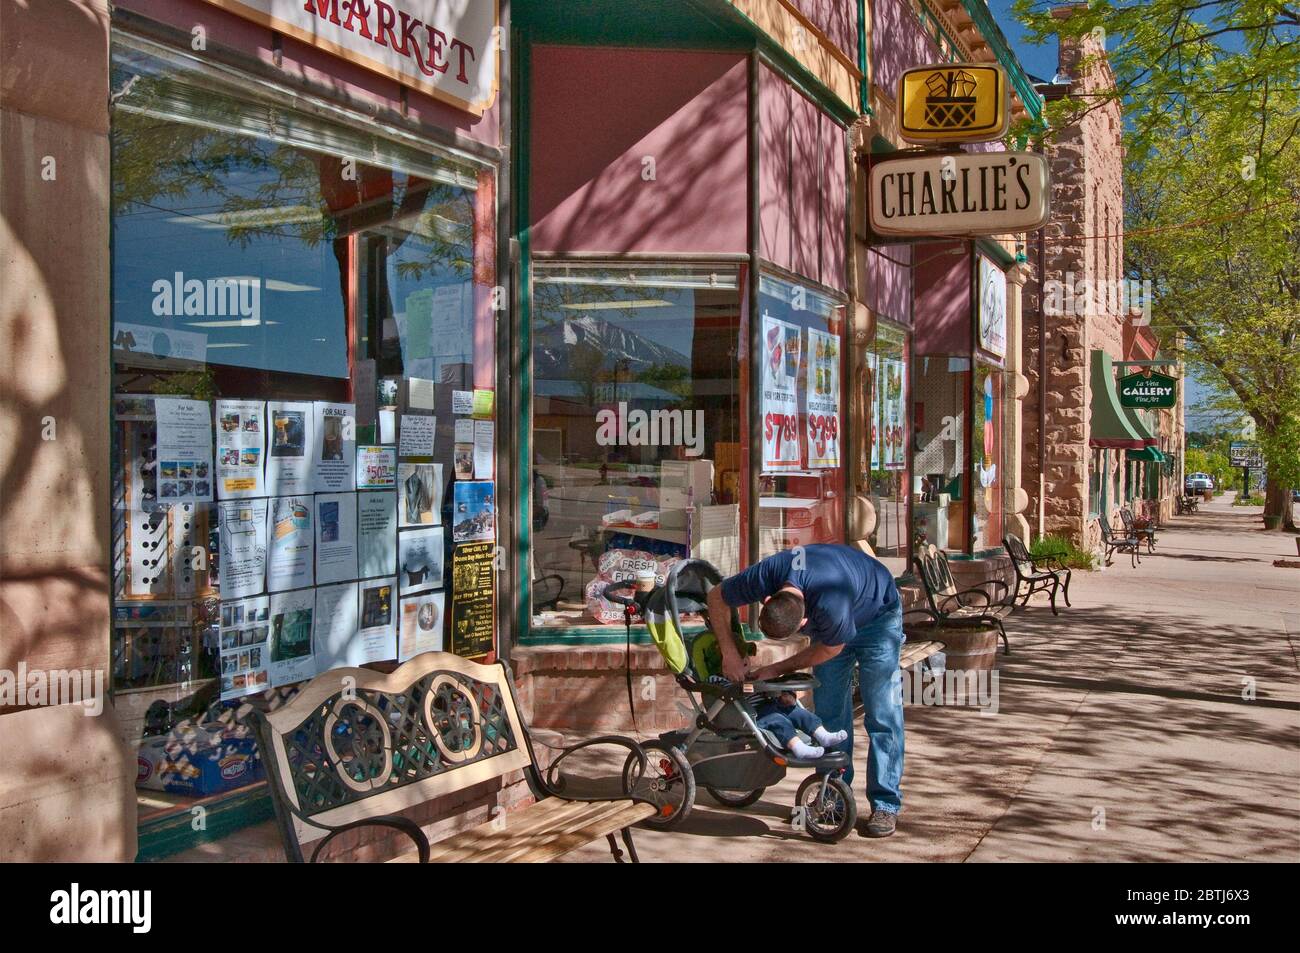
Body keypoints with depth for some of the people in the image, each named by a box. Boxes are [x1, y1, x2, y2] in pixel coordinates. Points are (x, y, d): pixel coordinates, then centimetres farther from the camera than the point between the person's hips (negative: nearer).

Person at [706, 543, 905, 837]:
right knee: (829, 710, 1)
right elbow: (716, 597, -13)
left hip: (877, 616, -5)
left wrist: (777, 670, -16)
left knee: (882, 714, -9)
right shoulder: (766, 574, -32)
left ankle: (886, 804, -2)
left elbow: (829, 649, -22)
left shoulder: (830, 606, -45)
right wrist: (729, 652, -19)